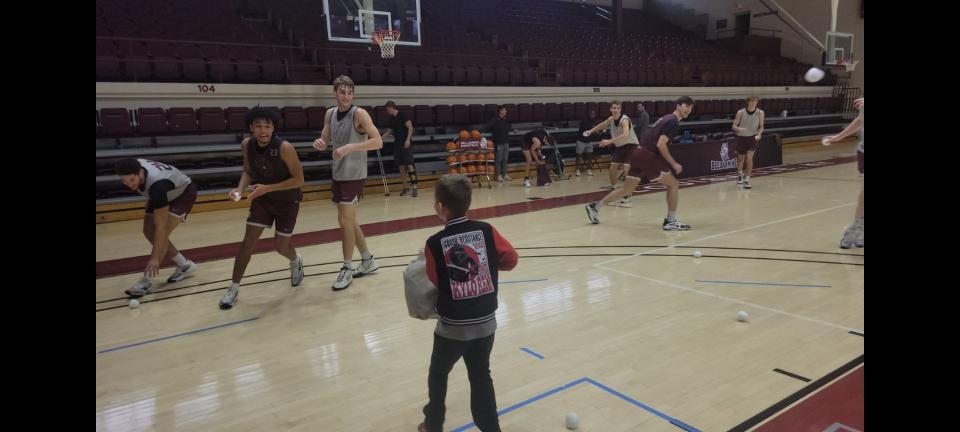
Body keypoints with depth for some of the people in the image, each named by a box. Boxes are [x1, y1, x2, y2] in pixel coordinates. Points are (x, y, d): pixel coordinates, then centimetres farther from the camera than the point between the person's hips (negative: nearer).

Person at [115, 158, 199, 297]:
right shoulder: (134, 167, -23)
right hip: (167, 194, 8)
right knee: (148, 231, 0)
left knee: (160, 233, -22)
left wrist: (155, 258, -37)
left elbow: (161, 226, -38)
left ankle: (146, 281, -14)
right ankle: (184, 265, 13)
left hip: (184, 192, -8)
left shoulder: (156, 185, -42)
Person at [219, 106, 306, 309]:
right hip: (262, 197, 3)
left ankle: (296, 261, 40)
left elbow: (299, 180, -23)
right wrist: (240, 189, -17)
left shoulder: (284, 148, -28)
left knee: (280, 246, 4)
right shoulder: (246, 144, -13)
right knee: (248, 242, -3)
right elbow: (248, 171, 3)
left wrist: (268, 188, -29)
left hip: (288, 200, -3)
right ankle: (233, 288, 10)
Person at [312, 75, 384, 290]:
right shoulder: (330, 114, 6)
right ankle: (368, 261, 28)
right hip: (338, 175, 7)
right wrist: (319, 143, -12)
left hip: (354, 176, -7)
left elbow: (378, 142, -22)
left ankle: (347, 268, 9)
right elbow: (325, 142, 12)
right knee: (349, 221, 14)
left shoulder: (359, 114, -14)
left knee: (345, 221, -6)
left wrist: (350, 147, -30)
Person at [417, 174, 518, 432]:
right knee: (481, 376, 18)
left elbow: (435, 281, -5)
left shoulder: (434, 244, -16)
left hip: (452, 326, -2)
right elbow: (511, 259, -1)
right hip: (485, 322, 2)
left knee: (438, 374, 22)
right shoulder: (486, 231, -10)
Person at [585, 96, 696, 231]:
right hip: (647, 155, -9)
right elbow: (661, 145, -19)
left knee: (626, 189, 16)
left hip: (639, 153, 9)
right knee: (673, 185, 0)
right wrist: (673, 164, -13)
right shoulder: (673, 122, -9)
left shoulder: (667, 118, 22)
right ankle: (671, 221, 2)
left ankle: (595, 206, 19)